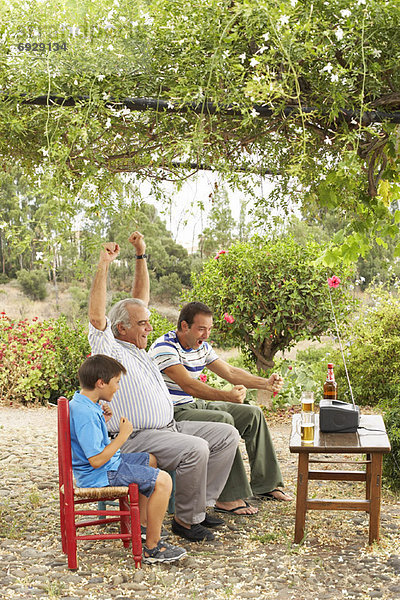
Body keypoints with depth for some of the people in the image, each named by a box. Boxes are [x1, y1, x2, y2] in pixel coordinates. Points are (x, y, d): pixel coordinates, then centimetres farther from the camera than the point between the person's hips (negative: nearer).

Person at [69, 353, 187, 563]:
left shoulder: (80, 402, 5)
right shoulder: (87, 415, -28)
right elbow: (97, 460, -29)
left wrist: (103, 421, 5)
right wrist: (123, 436, -21)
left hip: (107, 465, 11)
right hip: (101, 475, -11)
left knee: (150, 461, 28)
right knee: (162, 481, -18)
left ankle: (143, 523, 35)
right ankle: (152, 547, -9)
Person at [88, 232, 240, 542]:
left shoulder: (136, 347, 15)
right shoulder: (110, 352, -8)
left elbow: (141, 298, 17)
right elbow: (97, 317, -26)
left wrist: (141, 256, 12)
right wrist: (103, 266, -27)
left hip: (168, 428, 9)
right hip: (136, 438, -9)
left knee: (227, 434, 0)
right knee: (195, 449, -32)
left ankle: (201, 503, 2)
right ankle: (187, 519, -13)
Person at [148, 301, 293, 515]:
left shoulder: (201, 347, 9)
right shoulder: (164, 347, -19)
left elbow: (230, 372, 11)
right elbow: (188, 385, -30)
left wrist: (266, 383, -3)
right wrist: (228, 396, -41)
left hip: (195, 406, 9)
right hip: (172, 413, -9)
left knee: (253, 414, 2)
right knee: (224, 420, -32)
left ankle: (264, 484, 9)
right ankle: (229, 498, -29)